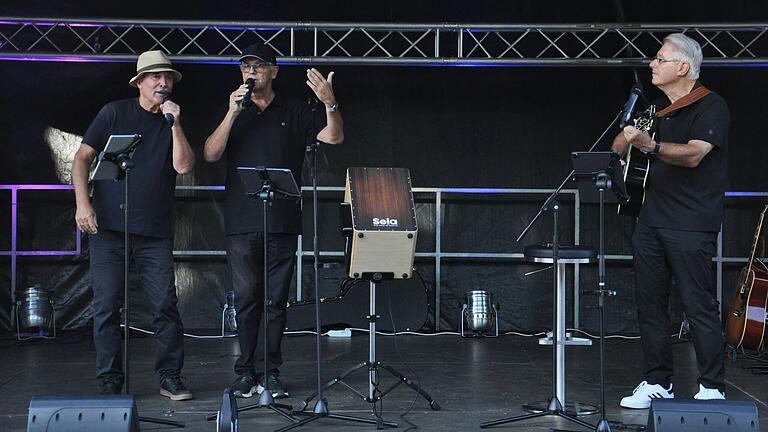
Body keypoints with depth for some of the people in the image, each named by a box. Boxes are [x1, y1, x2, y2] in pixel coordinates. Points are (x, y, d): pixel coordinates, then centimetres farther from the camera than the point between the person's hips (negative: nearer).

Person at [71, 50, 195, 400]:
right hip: (108, 228, -1)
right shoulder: (115, 113, 6)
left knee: (166, 305, -5)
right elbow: (82, 157, 3)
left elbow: (184, 166, -2)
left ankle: (170, 377, 6)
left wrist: (175, 124, -10)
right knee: (107, 307, -1)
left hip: (155, 232, 1)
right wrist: (83, 203, -8)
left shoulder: (173, 123, 12)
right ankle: (110, 381, 9)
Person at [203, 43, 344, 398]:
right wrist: (232, 114, -11)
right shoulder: (233, 113, 13)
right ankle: (247, 372, 8)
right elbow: (210, 154, 0)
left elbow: (334, 137, 0)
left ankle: (269, 372, 7)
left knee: (275, 300, 2)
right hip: (241, 222, 0)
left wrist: (330, 103, -18)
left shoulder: (295, 113, 11)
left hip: (282, 222, 0)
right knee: (246, 298, 1)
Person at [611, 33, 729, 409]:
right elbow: (618, 148, 24)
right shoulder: (658, 109, 18)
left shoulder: (711, 107, -6)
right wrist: (629, 134, 3)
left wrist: (648, 144, -35)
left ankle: (712, 388, 2)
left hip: (690, 226, -7)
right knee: (650, 305, 8)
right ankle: (658, 382, 17)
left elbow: (693, 154, -22)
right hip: (651, 220, 8)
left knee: (699, 307, -6)